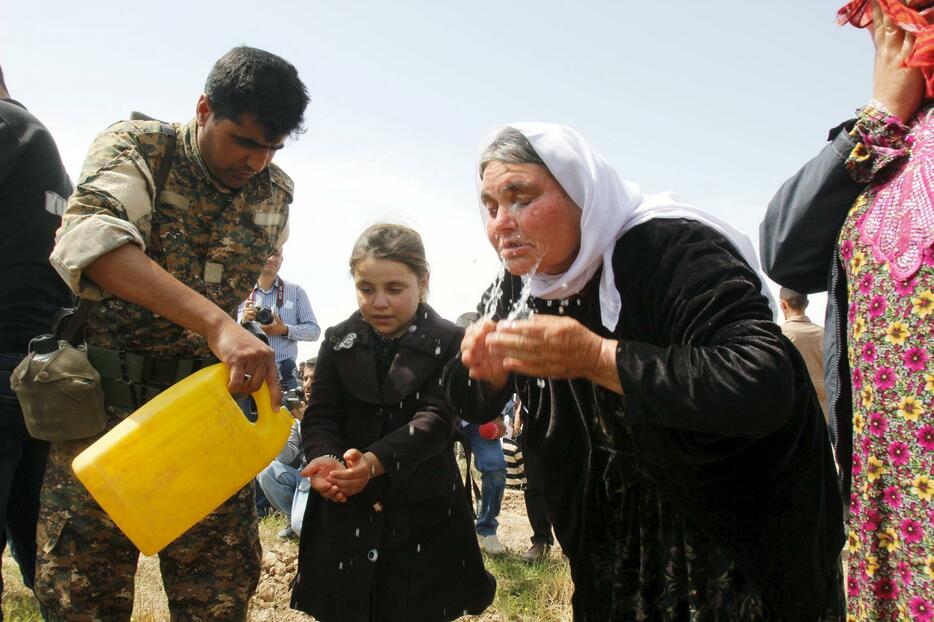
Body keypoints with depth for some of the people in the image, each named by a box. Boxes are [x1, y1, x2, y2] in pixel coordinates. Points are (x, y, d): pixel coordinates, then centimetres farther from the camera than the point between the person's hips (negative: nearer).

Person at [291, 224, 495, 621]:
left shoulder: (448, 343, -7)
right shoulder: (337, 341, 3)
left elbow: (436, 420, -16)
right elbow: (320, 417, -2)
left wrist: (375, 461, -33)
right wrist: (323, 459, -26)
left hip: (422, 511, -2)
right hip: (345, 509, 3)